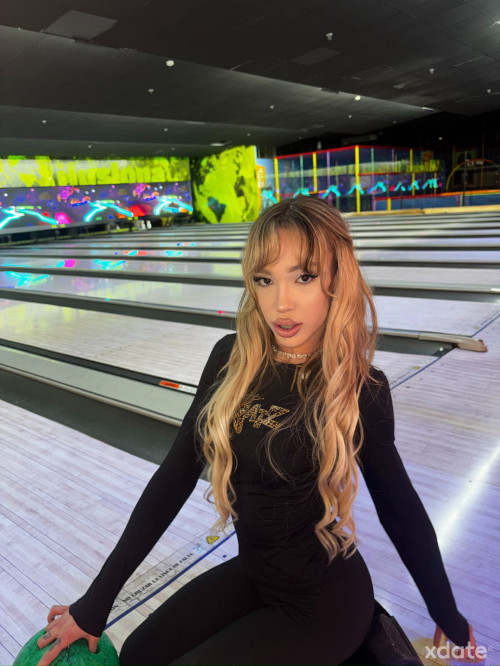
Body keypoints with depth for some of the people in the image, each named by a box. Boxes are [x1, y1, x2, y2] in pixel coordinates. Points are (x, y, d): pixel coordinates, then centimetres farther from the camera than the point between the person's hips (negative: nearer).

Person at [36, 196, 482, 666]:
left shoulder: (360, 390, -21)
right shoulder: (231, 360, -12)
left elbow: (399, 507, -7)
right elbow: (175, 476, -8)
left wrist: (450, 619, 6)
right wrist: (96, 602, -5)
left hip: (323, 602, -4)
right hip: (250, 572, 4)